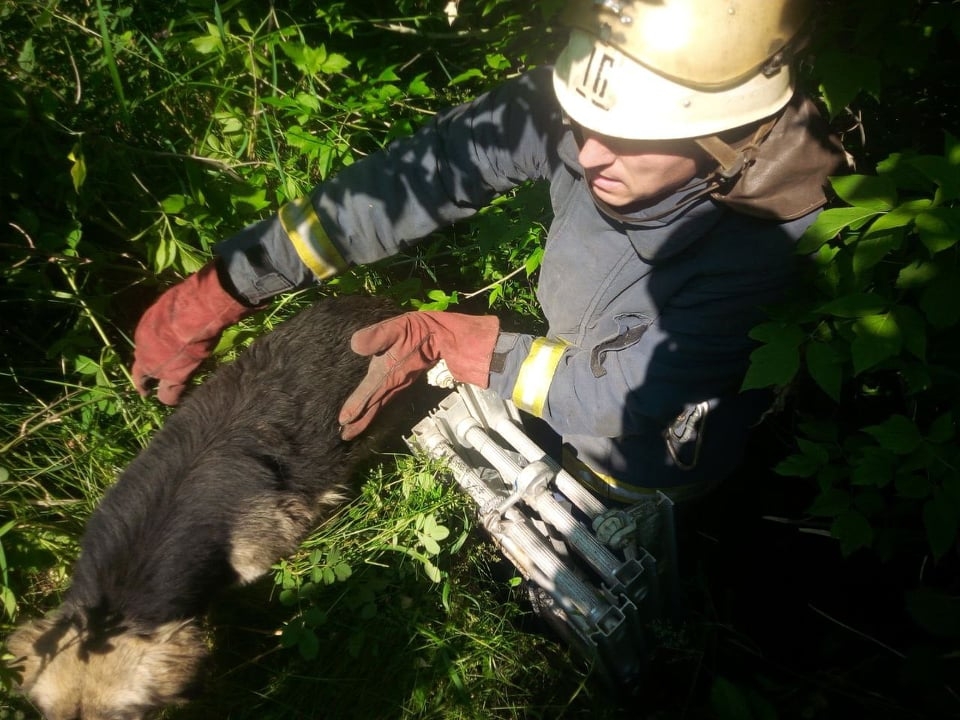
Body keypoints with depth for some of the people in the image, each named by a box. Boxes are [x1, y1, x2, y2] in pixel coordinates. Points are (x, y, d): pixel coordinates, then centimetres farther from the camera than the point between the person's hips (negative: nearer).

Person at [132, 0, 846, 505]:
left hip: (647, 472, -3)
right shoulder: (568, 107, -26)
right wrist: (217, 290, -22)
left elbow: (616, 398, -28)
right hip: (564, 382, 4)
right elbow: (415, 176, -24)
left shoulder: (776, 243, -36)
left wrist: (441, 340, -24)